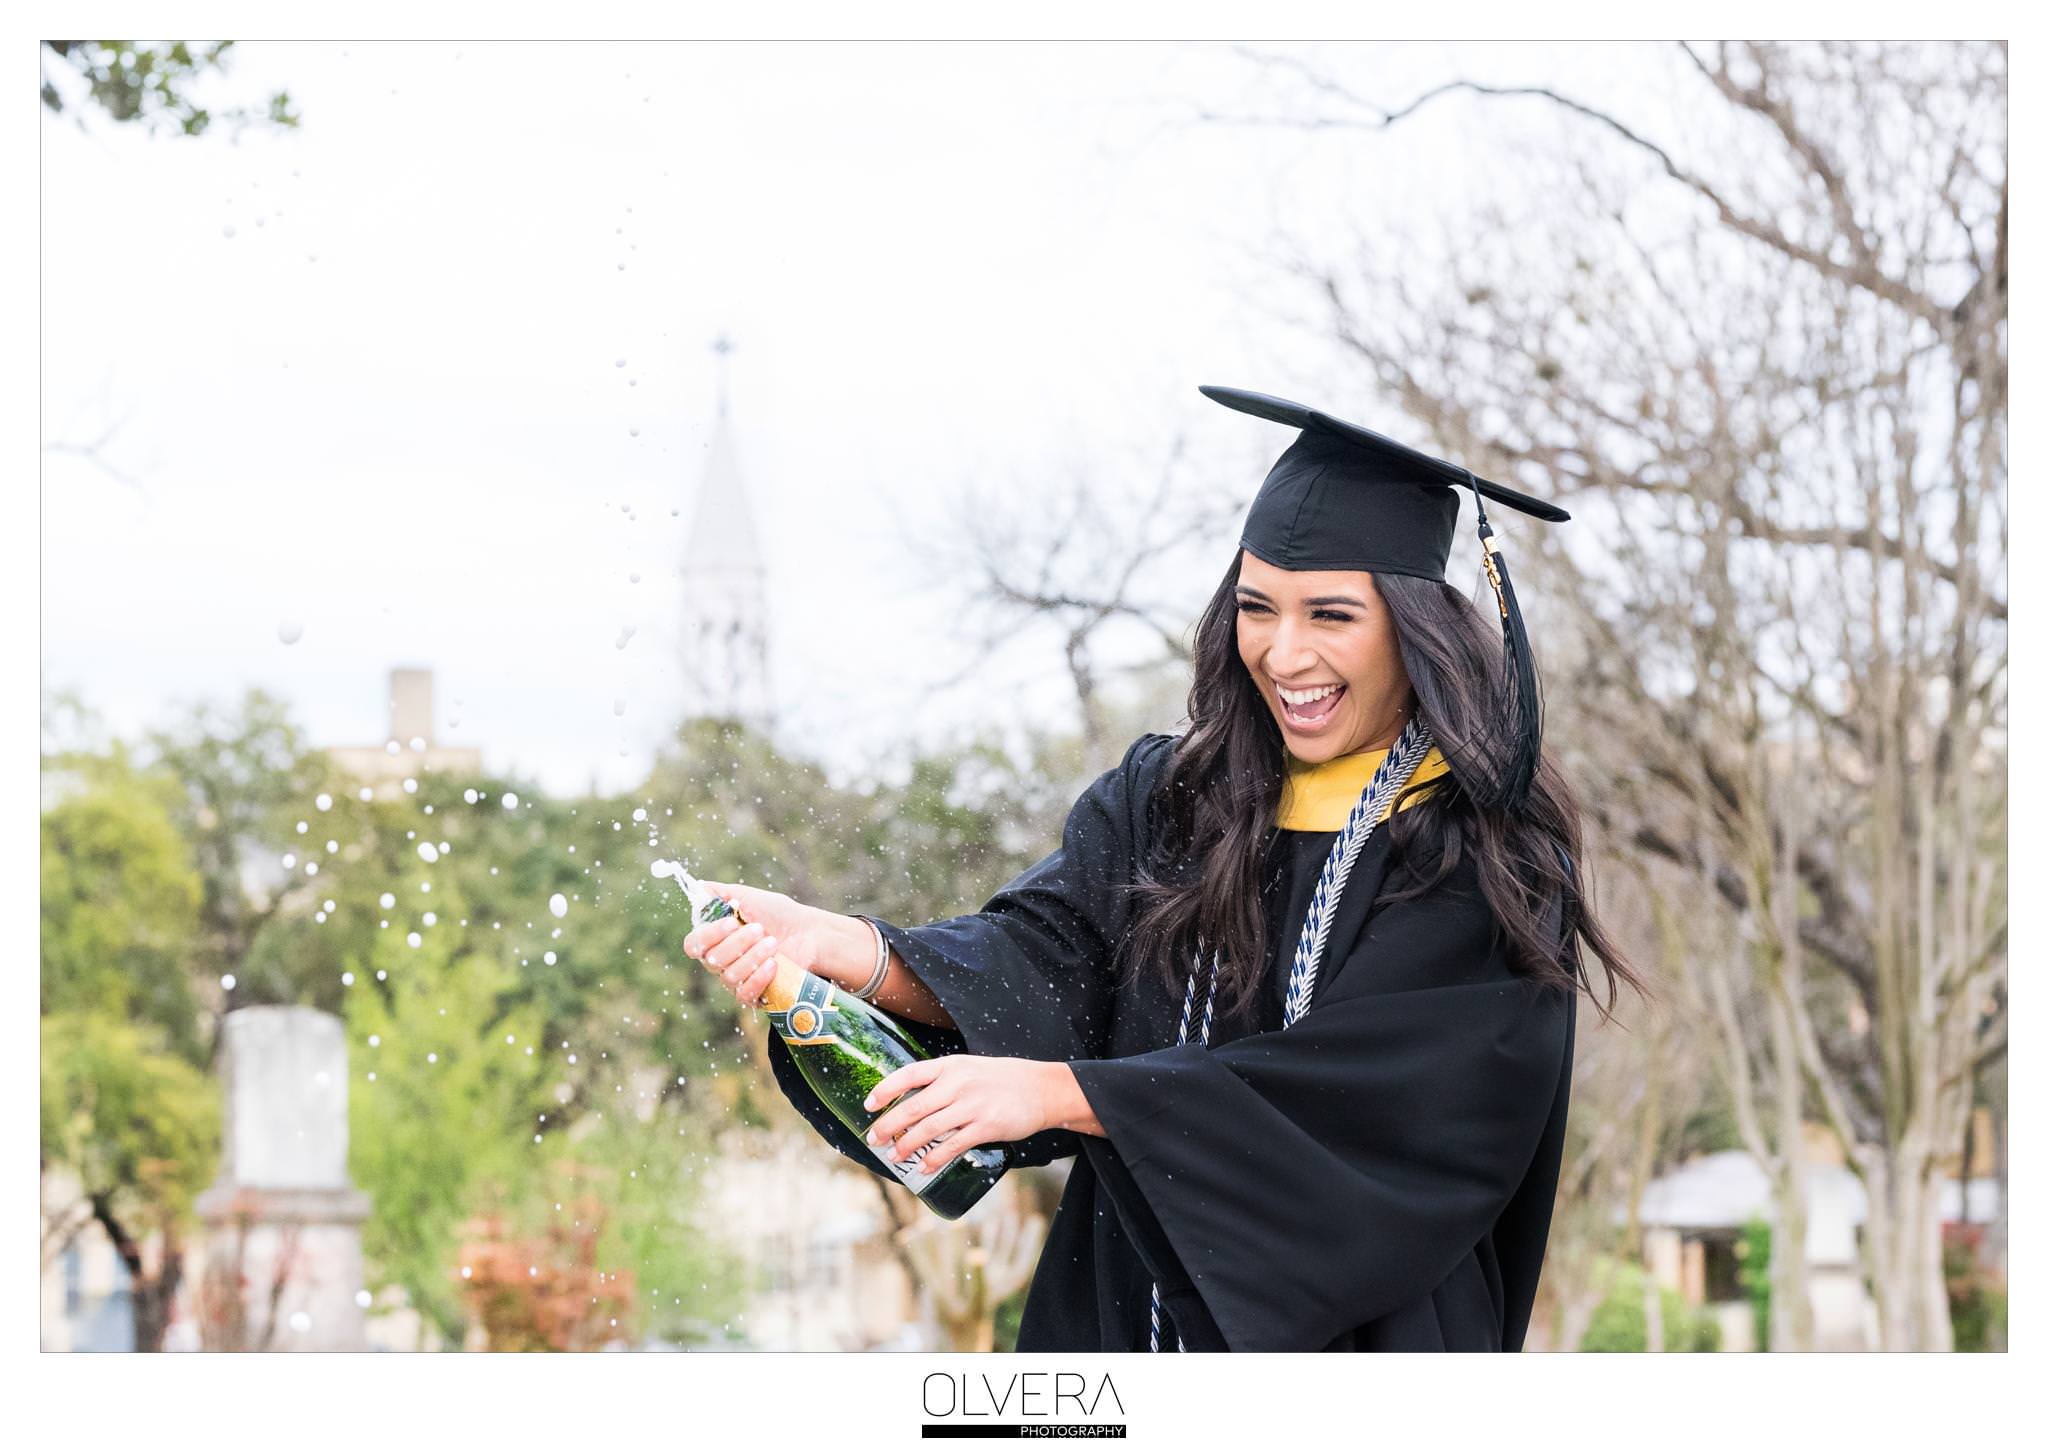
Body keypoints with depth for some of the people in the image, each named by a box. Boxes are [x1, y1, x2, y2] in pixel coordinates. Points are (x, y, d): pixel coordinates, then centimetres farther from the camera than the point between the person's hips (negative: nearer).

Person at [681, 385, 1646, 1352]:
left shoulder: (1490, 856, -9)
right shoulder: (1162, 800, 5)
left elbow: (1358, 1094, -20)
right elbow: (1044, 952, -9)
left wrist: (1058, 1089, -27)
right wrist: (859, 953, -29)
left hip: (1353, 1331, -3)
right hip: (1126, 1320, 3)